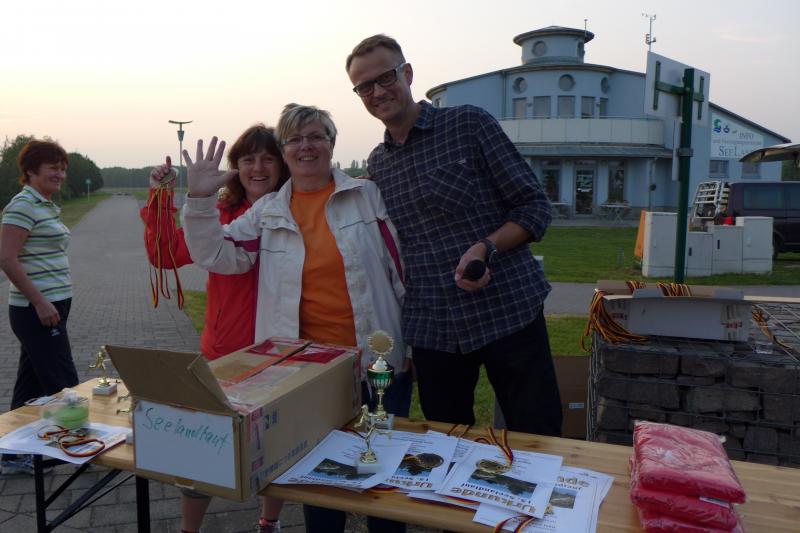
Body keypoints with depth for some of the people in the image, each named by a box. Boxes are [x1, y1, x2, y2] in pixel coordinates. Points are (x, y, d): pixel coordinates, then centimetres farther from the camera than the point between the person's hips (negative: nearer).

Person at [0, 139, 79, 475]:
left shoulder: (45, 205, 15)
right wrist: (40, 302, -21)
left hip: (49, 307, 10)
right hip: (38, 311, -10)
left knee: (31, 386, 16)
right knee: (64, 388, -2)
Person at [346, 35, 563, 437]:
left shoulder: (469, 124, -1)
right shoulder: (376, 165, 12)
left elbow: (535, 206, -2)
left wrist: (485, 248, -19)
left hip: (509, 310, -3)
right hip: (431, 329, 4)